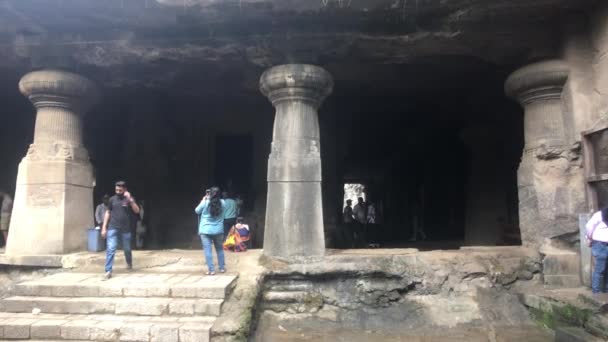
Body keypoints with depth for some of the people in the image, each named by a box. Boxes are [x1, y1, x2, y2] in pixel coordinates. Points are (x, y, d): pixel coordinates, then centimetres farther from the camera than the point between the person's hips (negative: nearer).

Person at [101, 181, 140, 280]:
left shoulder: (129, 199, 0)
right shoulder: (112, 199, 4)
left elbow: (137, 211, -11)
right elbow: (108, 213, 9)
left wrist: (130, 200, -21)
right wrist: (104, 227, 4)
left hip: (125, 229, 0)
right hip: (112, 228, 0)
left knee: (127, 249, 14)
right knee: (110, 249, -11)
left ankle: (129, 263, 41)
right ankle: (108, 271, -8)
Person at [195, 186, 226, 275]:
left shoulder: (205, 202, -12)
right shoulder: (222, 203, -4)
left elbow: (197, 211, 4)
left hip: (205, 230, -3)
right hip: (218, 230, 3)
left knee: (208, 250, 2)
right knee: (219, 248, 17)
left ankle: (211, 270, 1)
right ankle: (222, 268, 24)